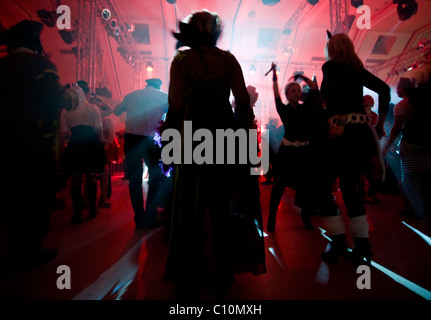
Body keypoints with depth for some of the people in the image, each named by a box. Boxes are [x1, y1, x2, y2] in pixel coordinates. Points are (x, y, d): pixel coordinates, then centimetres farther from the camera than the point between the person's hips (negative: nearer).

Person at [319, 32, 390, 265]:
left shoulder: (329, 67, 1)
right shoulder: (358, 69, 17)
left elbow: (329, 96, -18)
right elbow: (384, 89, 11)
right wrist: (380, 124, 13)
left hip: (340, 133, -6)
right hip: (362, 132, 6)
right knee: (350, 187, 15)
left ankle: (338, 242, 4)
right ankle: (362, 245, 16)